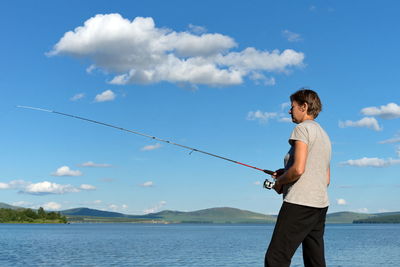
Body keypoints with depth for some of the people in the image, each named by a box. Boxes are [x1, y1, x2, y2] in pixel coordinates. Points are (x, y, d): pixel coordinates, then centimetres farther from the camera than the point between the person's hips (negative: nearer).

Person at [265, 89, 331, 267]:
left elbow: (298, 169, -18)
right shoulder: (324, 135, 23)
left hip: (299, 203, -9)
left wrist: (279, 182, 1)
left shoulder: (302, 128, -5)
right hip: (320, 205, 10)